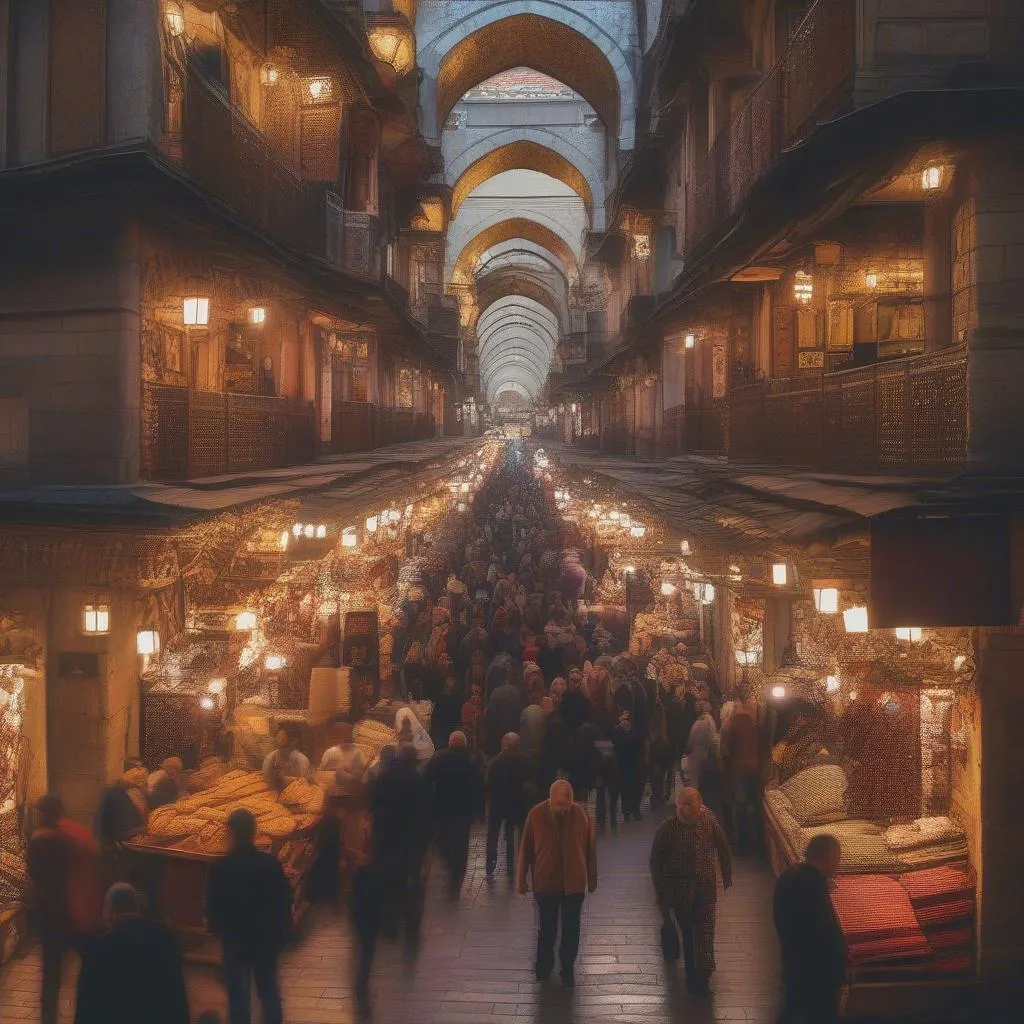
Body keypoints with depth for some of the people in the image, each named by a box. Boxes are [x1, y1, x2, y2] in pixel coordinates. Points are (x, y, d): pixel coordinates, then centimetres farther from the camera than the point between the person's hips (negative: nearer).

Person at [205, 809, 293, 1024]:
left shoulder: (219, 867, -16)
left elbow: (212, 906, -7)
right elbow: (284, 901, -5)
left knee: (239, 993, 9)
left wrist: (218, 929, 12)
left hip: (234, 938, -2)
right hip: (266, 937, 2)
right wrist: (282, 929, 11)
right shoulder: (271, 863, -12)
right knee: (269, 990, 16)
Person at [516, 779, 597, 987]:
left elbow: (590, 847, 1)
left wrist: (592, 878, 7)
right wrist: (521, 879, 0)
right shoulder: (536, 814, -13)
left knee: (571, 929, 9)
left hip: (574, 883, 1)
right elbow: (525, 849, -4)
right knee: (547, 927, 13)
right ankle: (544, 965, 33)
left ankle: (568, 969, 25)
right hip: (545, 882, -1)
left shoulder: (581, 814, -10)